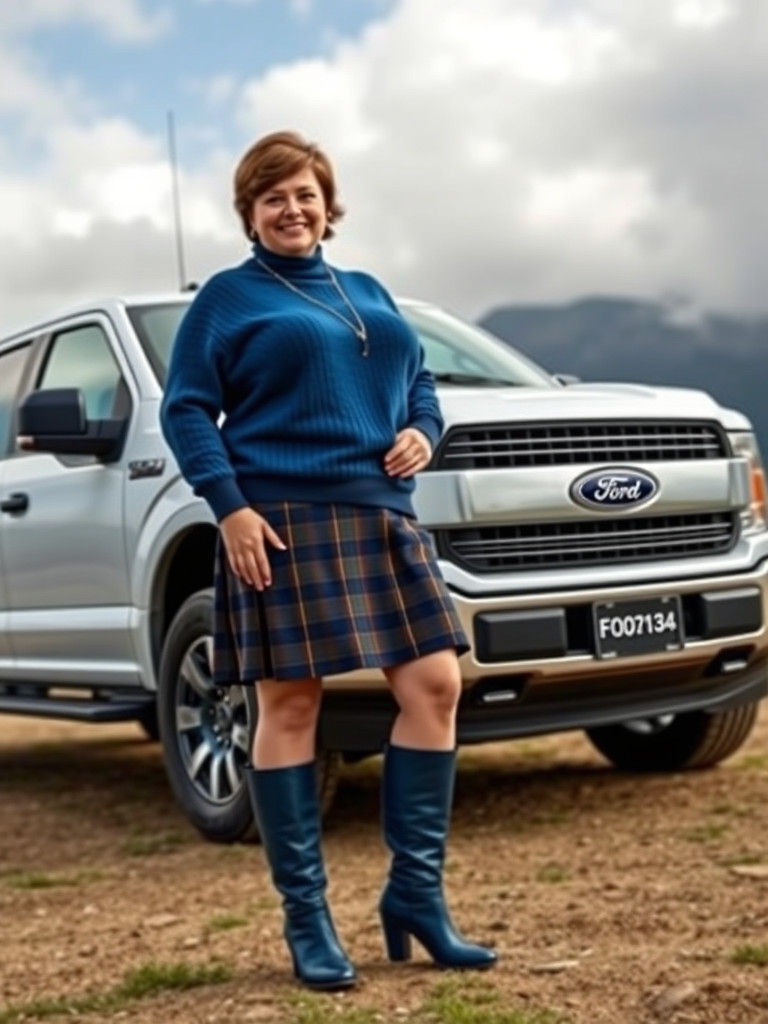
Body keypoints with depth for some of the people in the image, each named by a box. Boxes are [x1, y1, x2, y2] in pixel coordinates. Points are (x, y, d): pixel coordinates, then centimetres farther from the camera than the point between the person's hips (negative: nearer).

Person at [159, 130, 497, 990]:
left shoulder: (366, 292, 22)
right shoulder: (227, 297, 5)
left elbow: (419, 381, 25)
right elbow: (186, 410, -1)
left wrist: (422, 431, 2)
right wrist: (229, 505, -13)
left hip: (381, 517, 6)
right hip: (280, 521, -5)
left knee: (433, 687, -2)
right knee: (289, 705, -4)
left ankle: (416, 893, 9)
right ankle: (306, 919, 5)